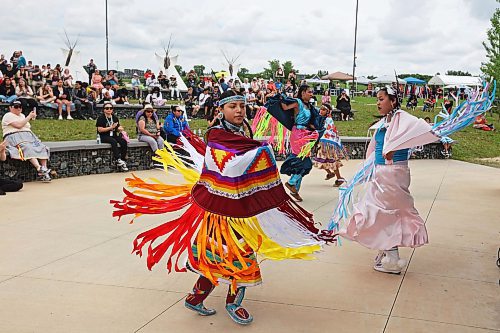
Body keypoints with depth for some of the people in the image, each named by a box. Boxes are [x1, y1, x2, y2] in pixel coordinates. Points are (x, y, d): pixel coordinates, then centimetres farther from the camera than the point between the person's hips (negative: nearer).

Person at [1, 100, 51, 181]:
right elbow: (19, 125, -12)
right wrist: (29, 116, -6)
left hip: (28, 136, 7)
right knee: (28, 148, -36)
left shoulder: (22, 115, 28)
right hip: (15, 137, -7)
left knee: (42, 147, -18)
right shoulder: (8, 116, 3)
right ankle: (39, 168, -51)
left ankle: (44, 170, -30)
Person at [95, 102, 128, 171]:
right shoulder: (101, 118, -3)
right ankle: (117, 160, -38)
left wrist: (120, 129, -9)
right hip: (104, 136, -5)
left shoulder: (115, 118, 13)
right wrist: (111, 127, -15)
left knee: (123, 141, -23)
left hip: (114, 135, 5)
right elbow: (100, 130, -12)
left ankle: (123, 160, -22)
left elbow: (118, 128, 17)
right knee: (114, 142, -36)